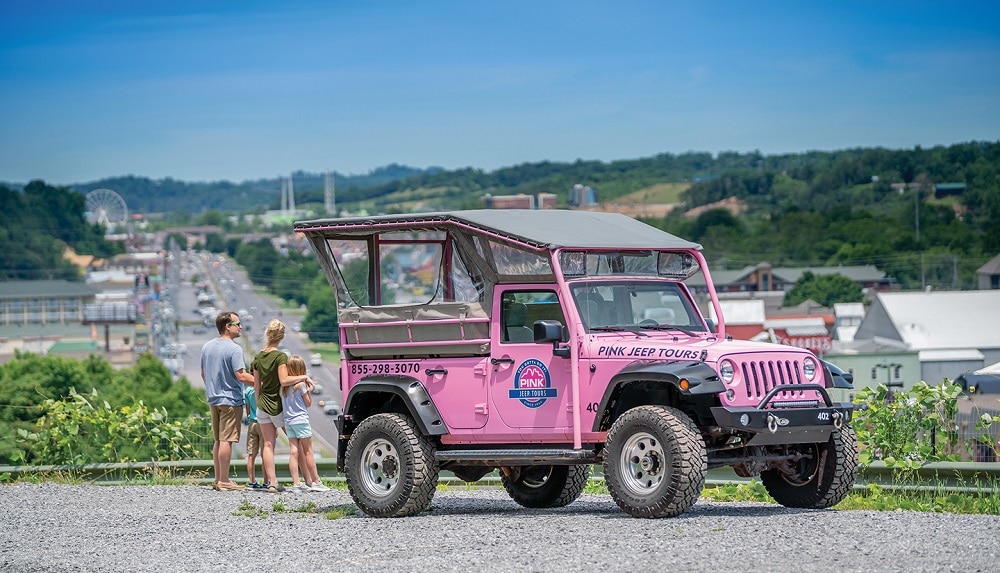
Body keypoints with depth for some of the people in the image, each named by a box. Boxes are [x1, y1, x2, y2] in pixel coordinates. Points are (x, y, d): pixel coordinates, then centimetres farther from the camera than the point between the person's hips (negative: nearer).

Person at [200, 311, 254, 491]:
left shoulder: (207, 347, 10)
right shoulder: (234, 349, -15)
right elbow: (241, 376, -20)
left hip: (213, 399, 8)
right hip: (231, 399, -8)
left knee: (218, 440, 14)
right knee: (226, 440, -6)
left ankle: (218, 479, 17)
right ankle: (224, 481, -6)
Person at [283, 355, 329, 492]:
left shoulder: (284, 386, 7)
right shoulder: (301, 384, -10)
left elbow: (284, 402, 10)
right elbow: (308, 403, -3)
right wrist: (307, 388, 4)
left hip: (288, 420, 5)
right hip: (301, 419, -5)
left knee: (294, 452, 2)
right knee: (308, 452, 1)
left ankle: (296, 483, -2)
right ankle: (315, 481, 4)